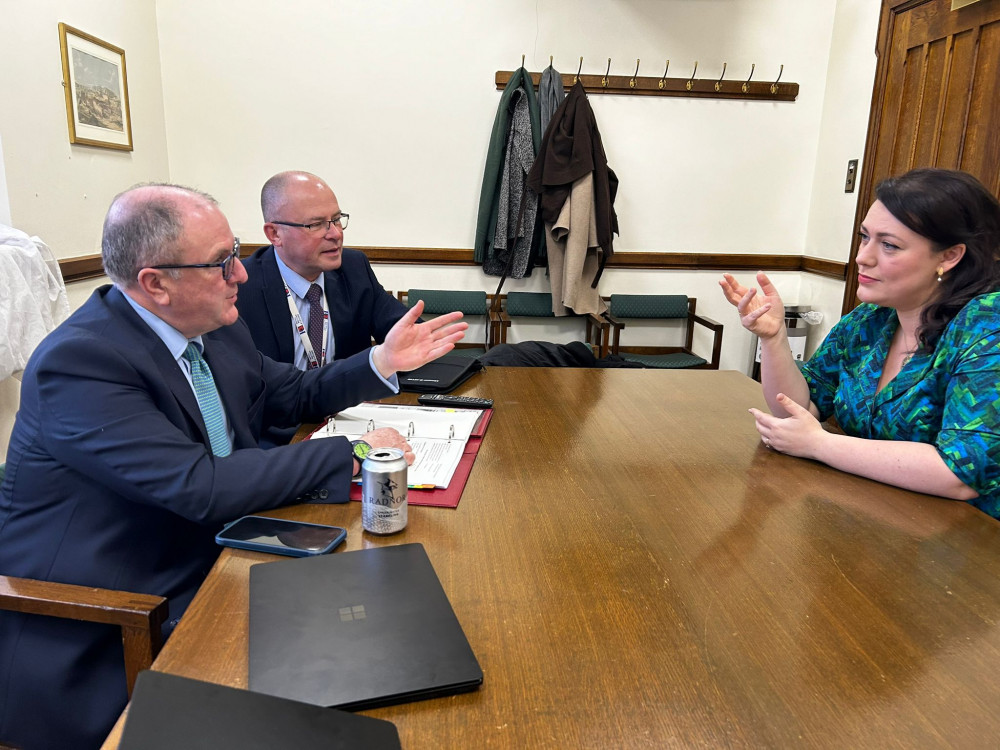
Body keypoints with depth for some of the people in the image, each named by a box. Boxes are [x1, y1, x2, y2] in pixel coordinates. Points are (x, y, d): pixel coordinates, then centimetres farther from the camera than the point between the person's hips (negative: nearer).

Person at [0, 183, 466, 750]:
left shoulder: (216, 329, 1)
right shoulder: (78, 362, -23)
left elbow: (291, 396, 15)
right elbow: (199, 487, -30)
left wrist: (382, 362, 1)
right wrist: (349, 454, -24)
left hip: (204, 564, 8)